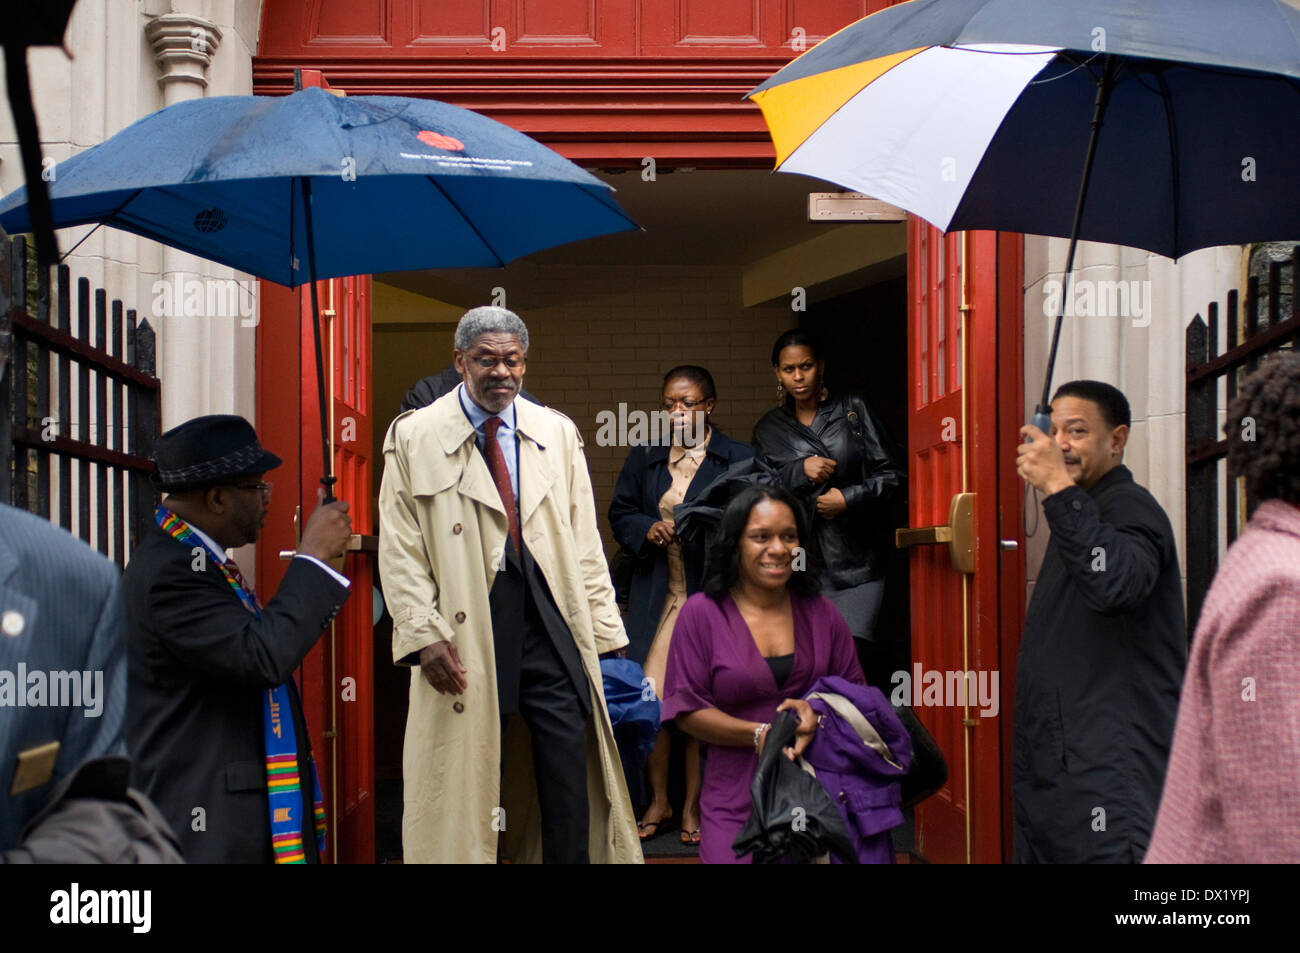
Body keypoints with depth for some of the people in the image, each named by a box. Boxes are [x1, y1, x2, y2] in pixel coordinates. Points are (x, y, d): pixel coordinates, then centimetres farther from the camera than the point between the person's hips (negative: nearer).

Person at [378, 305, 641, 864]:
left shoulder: (557, 433, 12)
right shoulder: (414, 437, 3)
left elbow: (584, 542, 11)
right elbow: (401, 551, 0)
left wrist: (605, 634, 5)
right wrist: (424, 634, -12)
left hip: (553, 627, 2)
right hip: (469, 634, -2)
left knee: (570, 791, 1)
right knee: (471, 785, 4)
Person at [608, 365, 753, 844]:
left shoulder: (738, 459, 0)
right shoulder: (644, 457, 11)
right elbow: (619, 513, 16)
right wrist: (647, 528, -4)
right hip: (658, 595, 3)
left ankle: (693, 805, 14)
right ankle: (658, 800, 15)